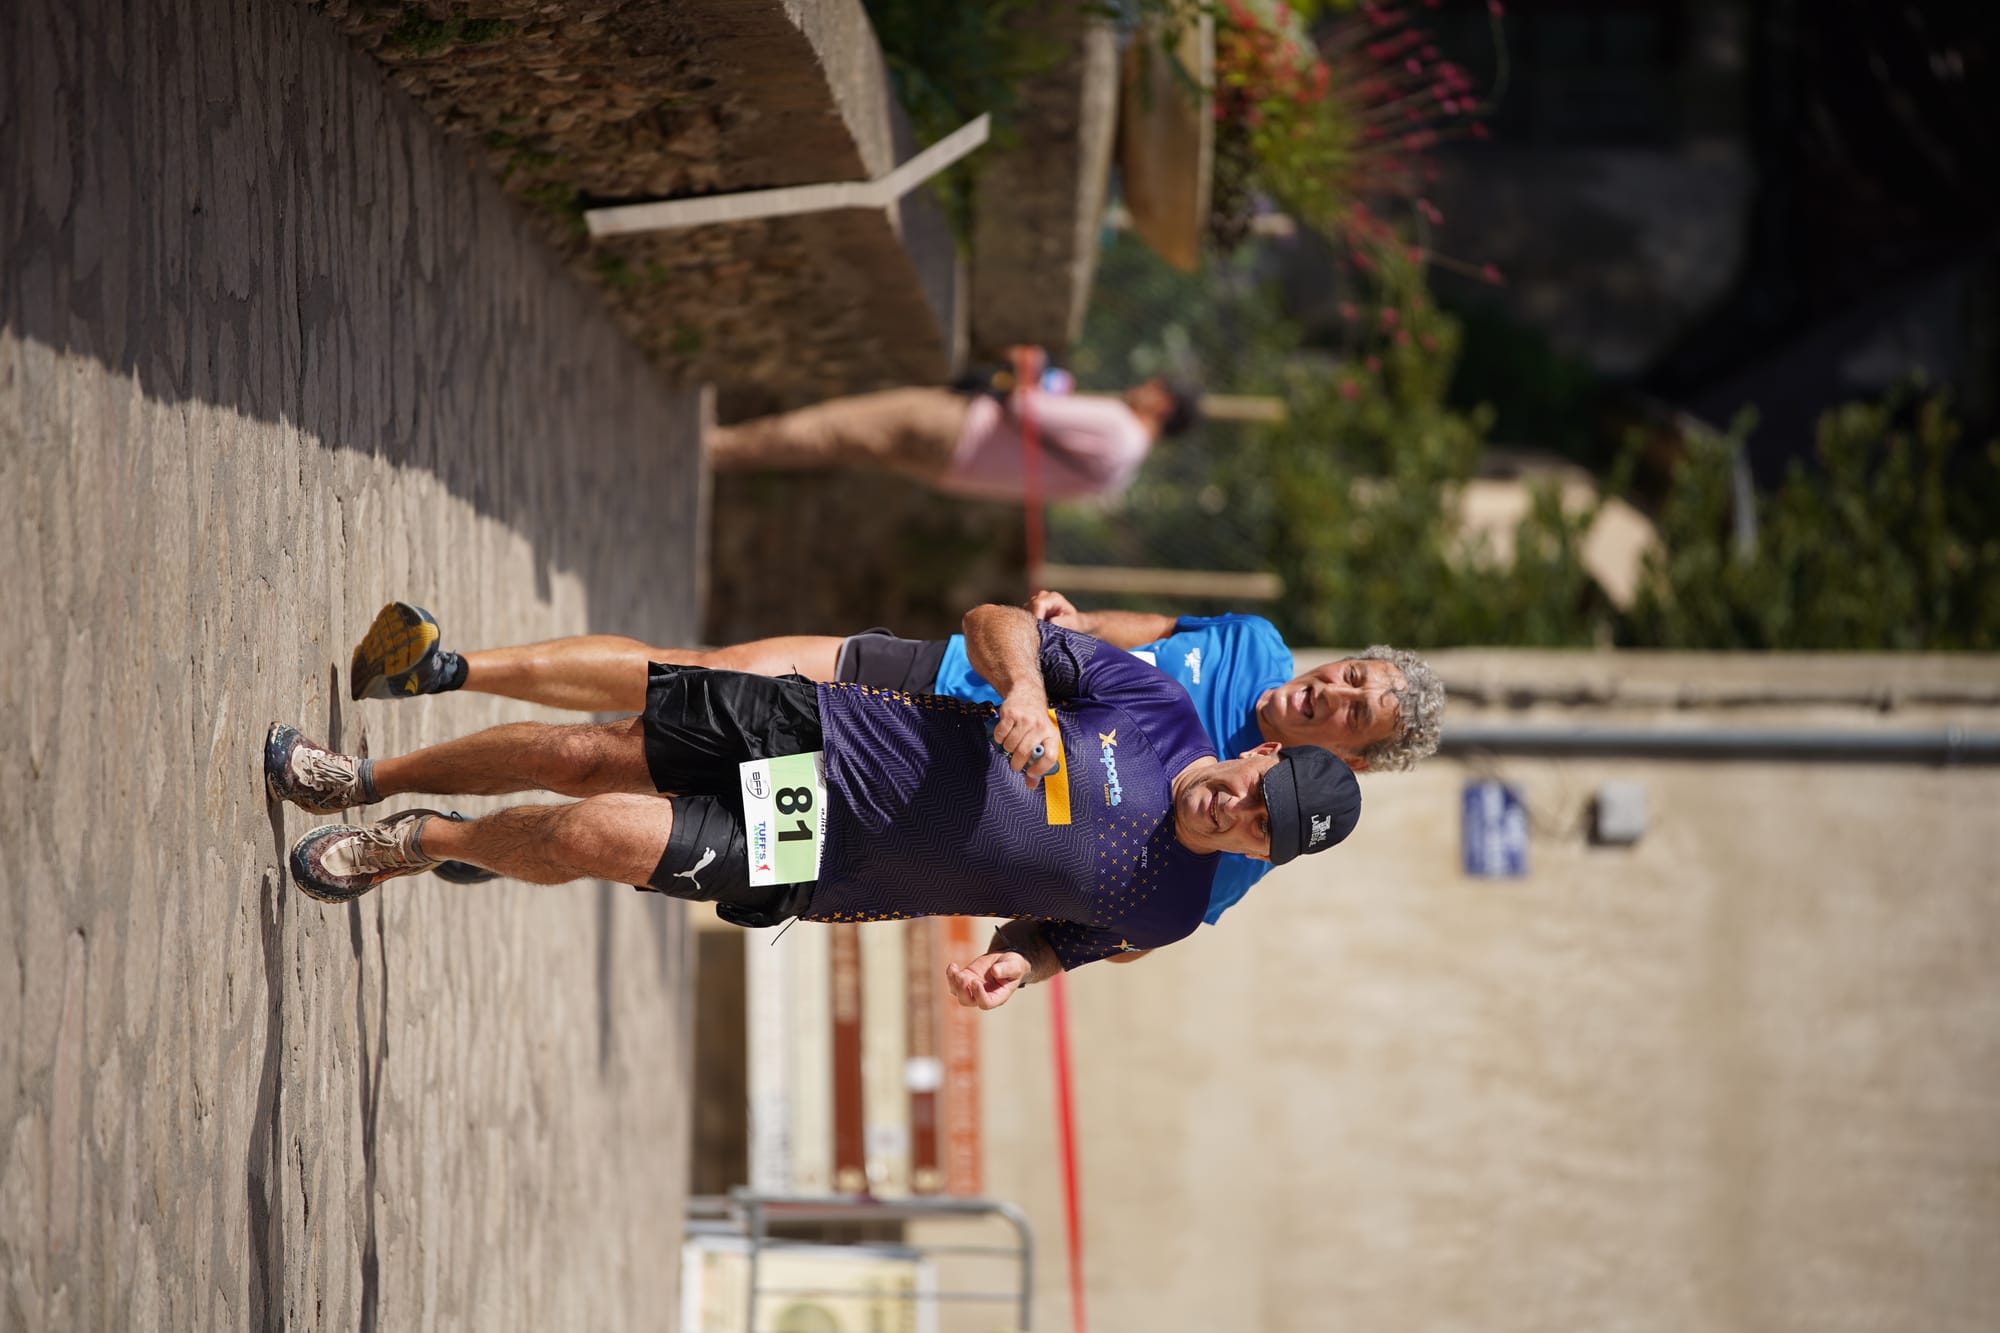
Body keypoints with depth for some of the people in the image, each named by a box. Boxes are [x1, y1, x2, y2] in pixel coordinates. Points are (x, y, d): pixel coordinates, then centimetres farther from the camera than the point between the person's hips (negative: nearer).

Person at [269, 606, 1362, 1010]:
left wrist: (1015, 965, -19)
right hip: (821, 728, 2)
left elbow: (1055, 933, 5)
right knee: (584, 754, -3)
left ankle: (421, 843, 15)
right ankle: (371, 783, 27)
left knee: (602, 836, -17)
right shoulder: (1152, 700, -8)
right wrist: (1023, 684, -28)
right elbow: (998, 621, -5)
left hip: (816, 865, -2)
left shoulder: (1167, 912, -10)